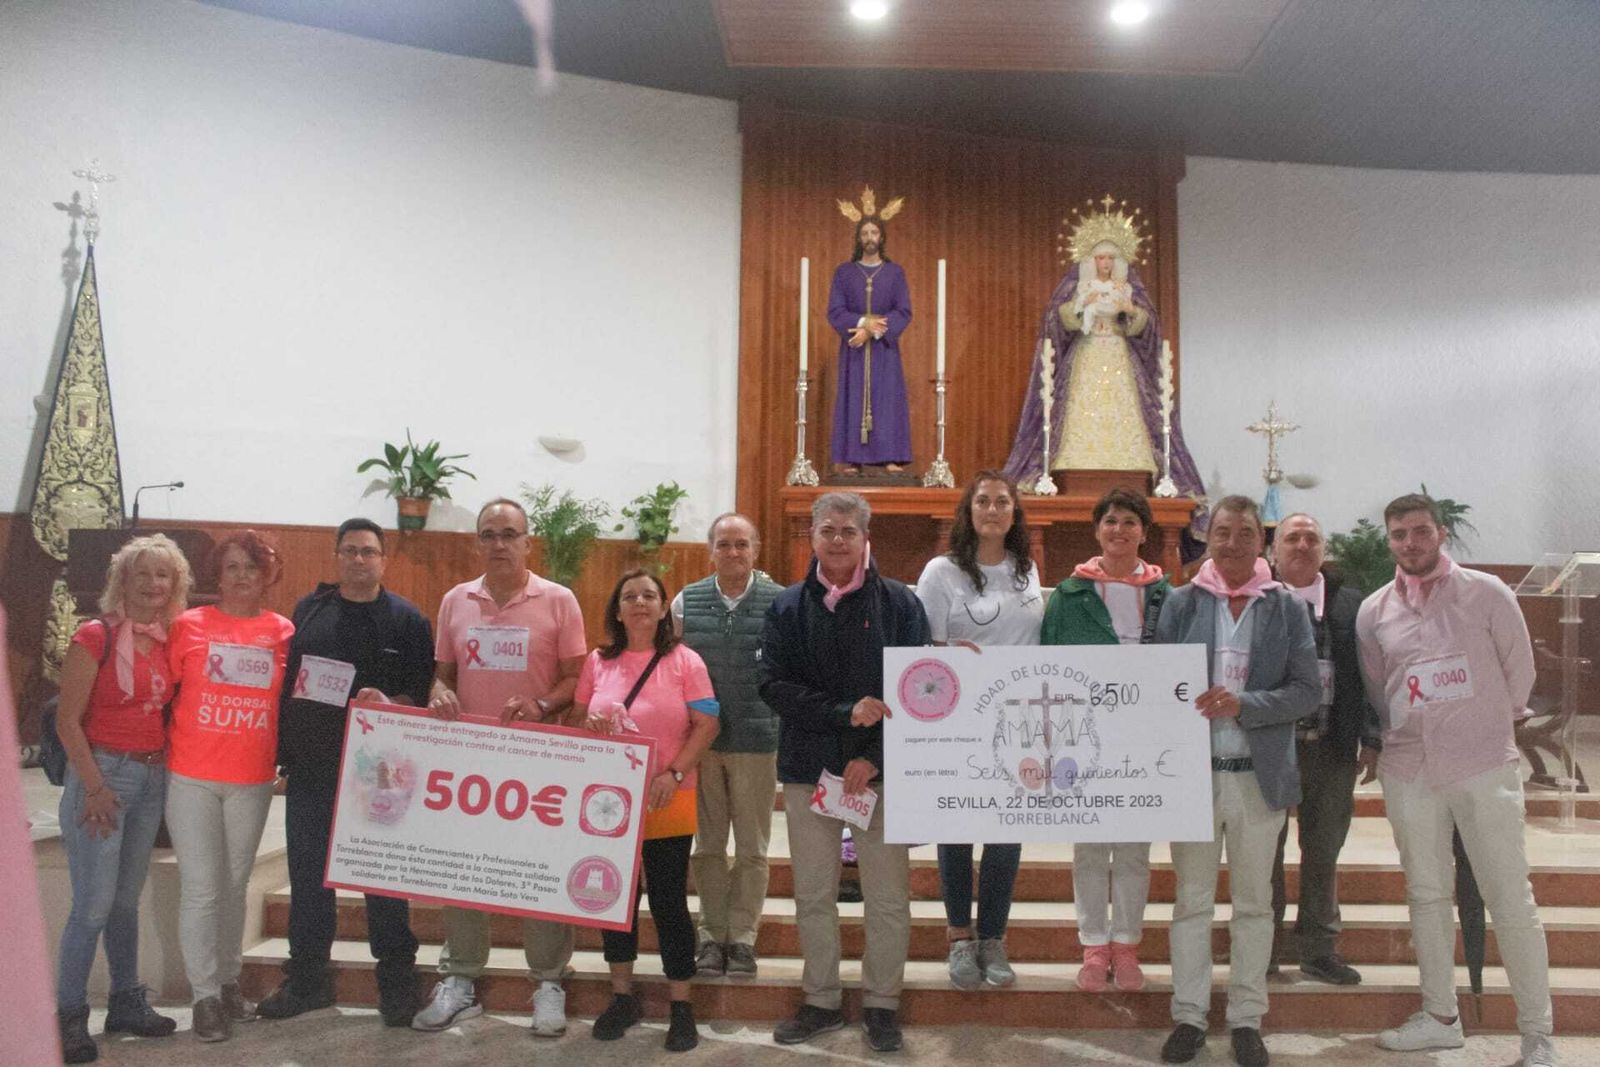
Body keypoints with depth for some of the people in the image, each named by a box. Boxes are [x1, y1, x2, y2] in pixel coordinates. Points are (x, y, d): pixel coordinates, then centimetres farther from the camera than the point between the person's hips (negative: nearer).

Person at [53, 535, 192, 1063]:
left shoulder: (167, 642, 8)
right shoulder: (95, 636, -8)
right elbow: (67, 720, -10)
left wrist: (166, 767, 3)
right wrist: (95, 786, -13)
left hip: (152, 778, 5)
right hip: (103, 773, -5)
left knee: (127, 899, 14)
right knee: (94, 904, -5)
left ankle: (126, 1003, 24)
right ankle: (69, 1016, 8)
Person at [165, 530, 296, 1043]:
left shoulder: (283, 632, 2)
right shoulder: (189, 626, -1)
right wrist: (163, 748, 1)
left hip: (253, 780, 2)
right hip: (192, 777, -2)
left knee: (235, 885, 14)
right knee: (200, 888, 1)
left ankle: (229, 982, 28)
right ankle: (206, 996, 12)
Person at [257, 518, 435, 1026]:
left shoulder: (406, 619, 0)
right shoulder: (308, 609, 10)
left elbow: (421, 692, -2)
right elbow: (285, 678, 13)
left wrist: (389, 704, -22)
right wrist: (282, 747, 7)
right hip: (311, 762, 3)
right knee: (308, 872, 11)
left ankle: (396, 982, 16)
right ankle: (307, 978, 26)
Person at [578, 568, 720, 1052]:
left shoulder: (685, 661, -4)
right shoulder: (598, 661, 5)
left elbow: (706, 725, -7)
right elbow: (577, 720, 12)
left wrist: (673, 775, -17)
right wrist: (592, 723, -12)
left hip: (666, 802, -3)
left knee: (669, 902, 3)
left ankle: (682, 1006, 17)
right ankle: (622, 995, 29)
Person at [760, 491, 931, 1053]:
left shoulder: (900, 603, 0)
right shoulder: (788, 606, 5)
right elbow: (774, 685, -4)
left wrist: (874, 757, -13)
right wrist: (845, 712, -16)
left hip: (880, 769, -2)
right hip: (808, 768, 2)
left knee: (888, 897, 4)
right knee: (812, 895, 11)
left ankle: (881, 1004, 21)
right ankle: (821, 1001, 26)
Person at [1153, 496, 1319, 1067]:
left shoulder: (1287, 608, 2)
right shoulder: (1180, 603, 2)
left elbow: (1307, 691, -3)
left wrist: (1243, 704, -17)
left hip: (1260, 777, 0)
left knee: (1253, 903, 11)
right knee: (1192, 900, 9)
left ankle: (1247, 1020, 24)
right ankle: (1189, 1016, 20)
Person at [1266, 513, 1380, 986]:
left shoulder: (1351, 605, 6)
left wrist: (1371, 739, 0)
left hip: (1332, 746, 3)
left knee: (1323, 853, 12)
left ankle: (1319, 950, 24)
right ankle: (1262, 950, 19)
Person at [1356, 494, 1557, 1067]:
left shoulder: (1486, 593, -4)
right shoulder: (1374, 611, 4)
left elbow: (1519, 671, 4)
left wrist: (1487, 728, 10)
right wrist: (1408, 731, 14)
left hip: (1485, 767, -3)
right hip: (1409, 769, 3)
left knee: (1511, 901, -1)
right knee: (1426, 894, 12)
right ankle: (1440, 1016, 26)